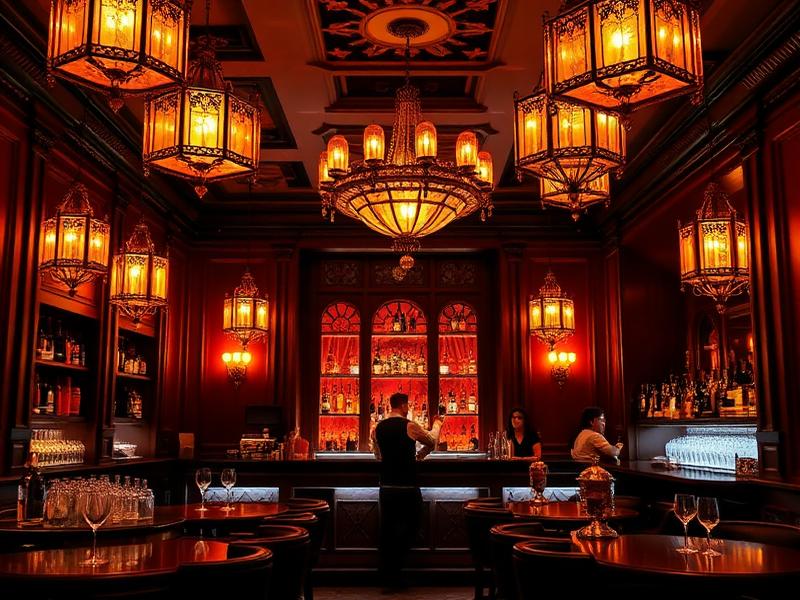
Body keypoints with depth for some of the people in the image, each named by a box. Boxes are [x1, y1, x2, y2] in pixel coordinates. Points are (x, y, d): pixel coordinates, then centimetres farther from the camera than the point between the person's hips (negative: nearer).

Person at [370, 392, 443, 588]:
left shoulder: (378, 428, 5)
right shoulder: (410, 426, -10)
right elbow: (432, 441, 7)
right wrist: (437, 425, 28)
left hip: (386, 486, 5)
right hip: (408, 487, -5)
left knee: (387, 528, 10)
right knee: (409, 527, 10)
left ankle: (386, 575, 16)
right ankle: (394, 571, 7)